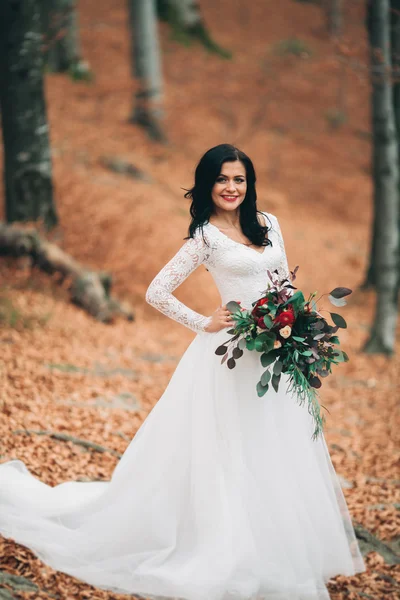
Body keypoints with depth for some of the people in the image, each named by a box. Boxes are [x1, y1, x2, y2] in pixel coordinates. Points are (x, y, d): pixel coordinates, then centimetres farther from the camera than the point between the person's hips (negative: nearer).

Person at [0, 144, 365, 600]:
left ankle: (289, 552, 23)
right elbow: (157, 292, -10)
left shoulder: (268, 224, 10)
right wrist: (204, 325, -9)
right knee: (234, 455, -1)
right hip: (233, 355, -6)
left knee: (279, 454, 11)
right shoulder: (206, 235, -7)